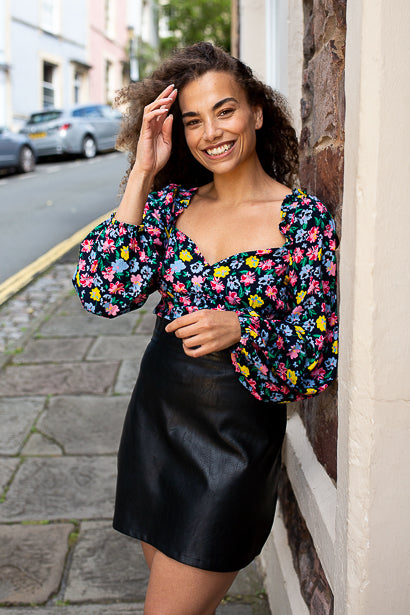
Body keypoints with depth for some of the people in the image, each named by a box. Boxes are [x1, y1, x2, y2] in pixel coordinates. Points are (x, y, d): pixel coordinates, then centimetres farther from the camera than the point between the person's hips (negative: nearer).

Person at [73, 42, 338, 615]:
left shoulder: (305, 219, -10)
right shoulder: (172, 202, 1)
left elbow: (316, 352, -9)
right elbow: (104, 290, -12)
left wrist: (241, 330, -28)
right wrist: (142, 173, -10)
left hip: (235, 437, -4)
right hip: (154, 418, 5)